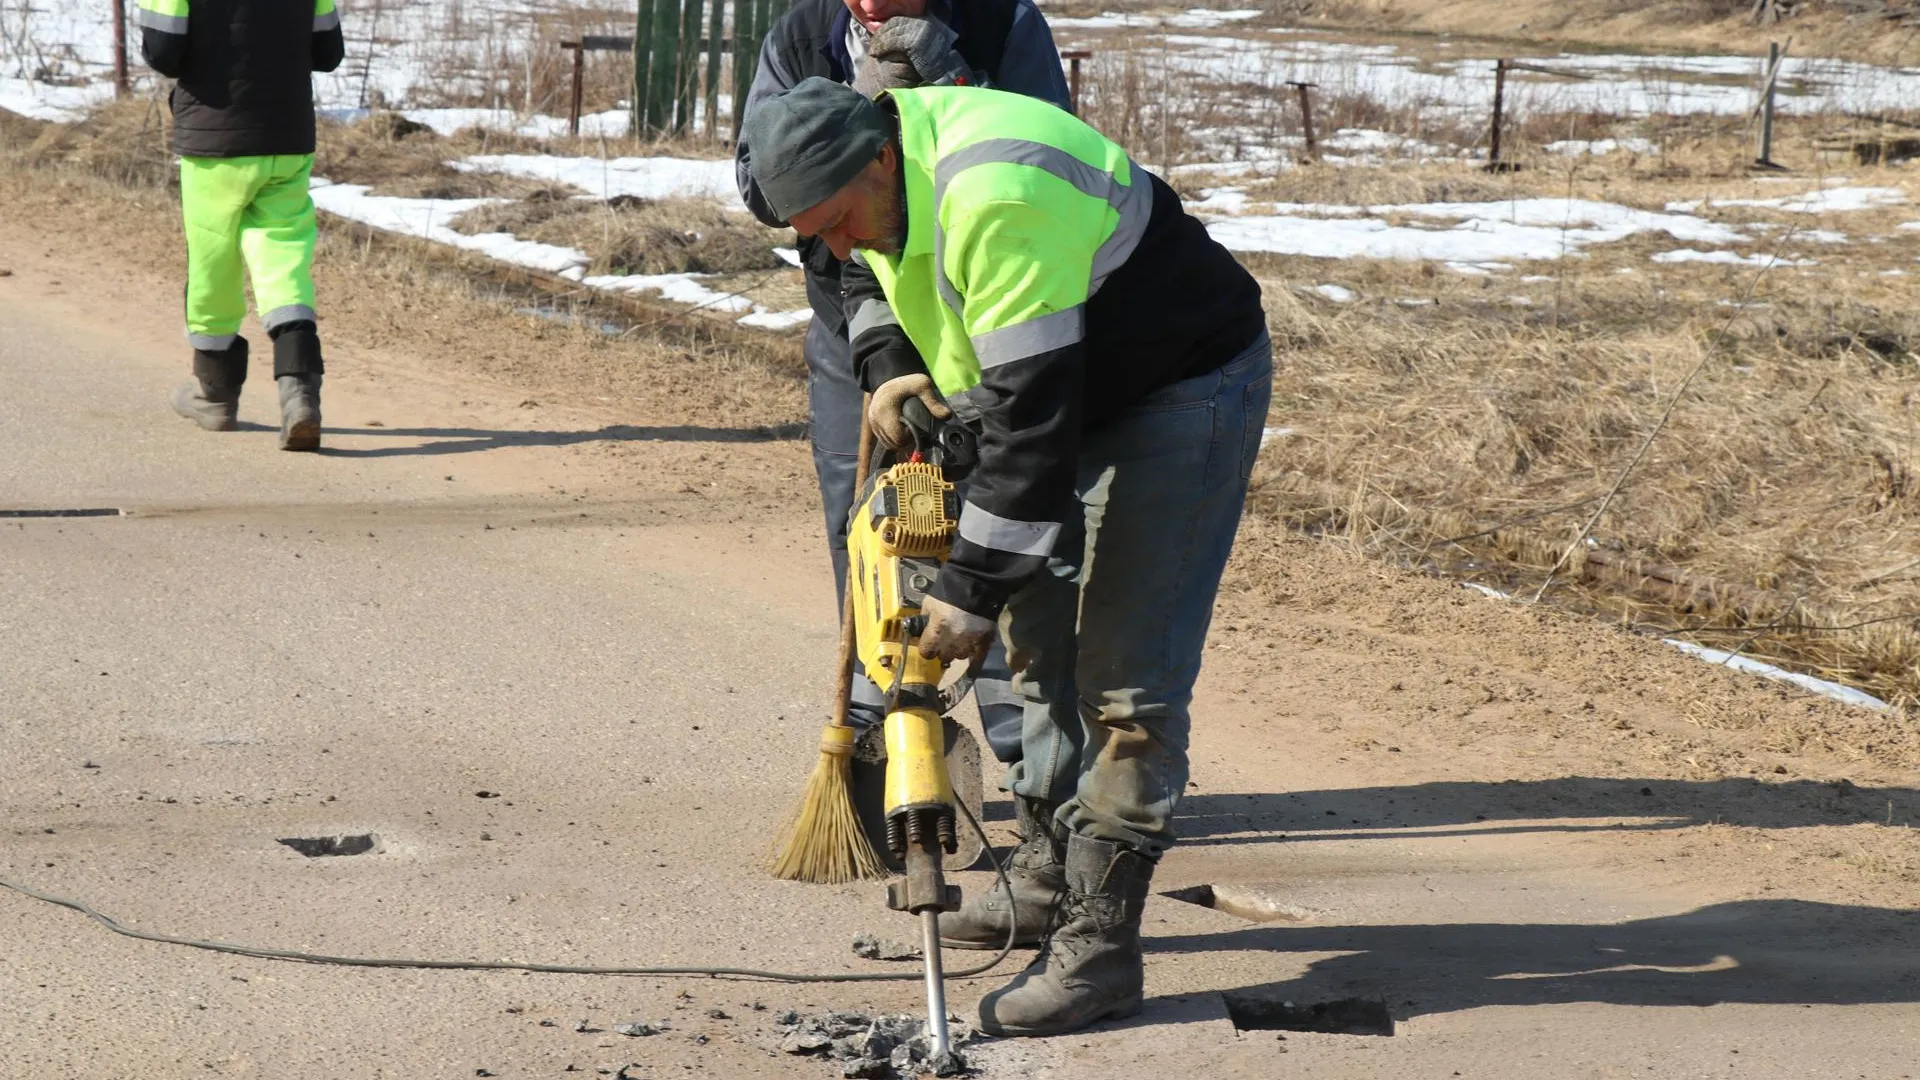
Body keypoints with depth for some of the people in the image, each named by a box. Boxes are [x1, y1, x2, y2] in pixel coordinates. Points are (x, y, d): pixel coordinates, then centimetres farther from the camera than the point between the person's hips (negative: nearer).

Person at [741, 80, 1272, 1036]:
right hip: (1083, 394, 10)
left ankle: (1099, 943, -11)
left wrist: (972, 590, -30)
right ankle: (1057, 874, 28)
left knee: (1128, 678, -13)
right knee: (1039, 636, 16)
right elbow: (871, 271, 20)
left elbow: (1032, 416, -34)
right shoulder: (879, 164, -5)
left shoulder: (996, 200, -35)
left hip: (1184, 391, -10)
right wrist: (889, 367, 0)